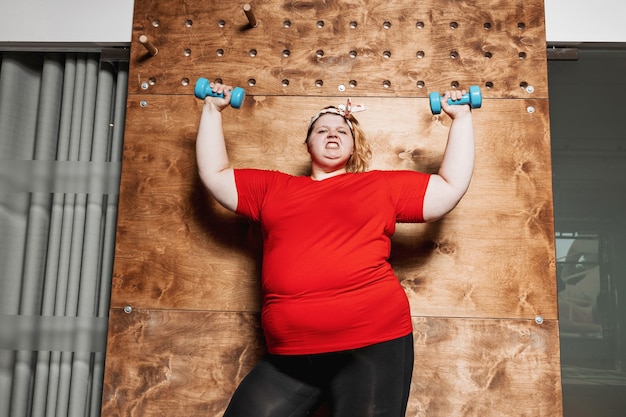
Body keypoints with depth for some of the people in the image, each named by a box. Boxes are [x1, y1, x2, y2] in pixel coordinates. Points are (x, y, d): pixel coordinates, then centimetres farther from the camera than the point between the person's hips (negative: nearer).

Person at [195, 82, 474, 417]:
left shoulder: (383, 185, 11)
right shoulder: (273, 188, 15)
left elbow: (453, 185, 12)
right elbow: (214, 174, 20)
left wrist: (461, 117, 15)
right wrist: (212, 110, 25)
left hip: (374, 344, -1)